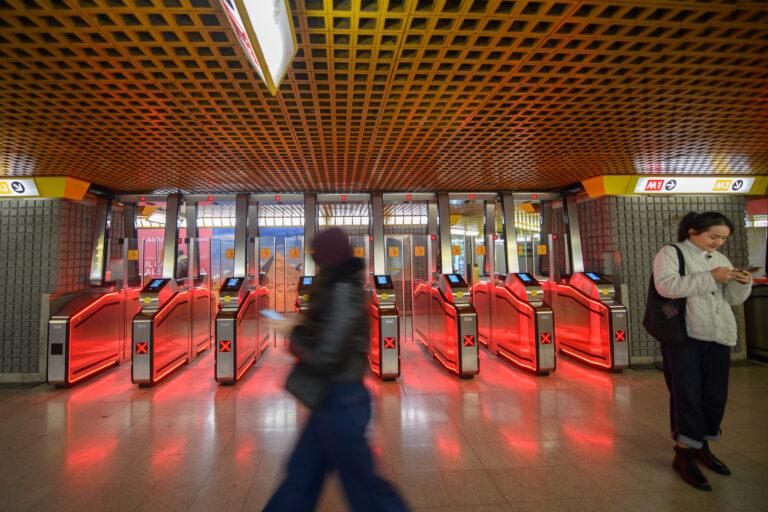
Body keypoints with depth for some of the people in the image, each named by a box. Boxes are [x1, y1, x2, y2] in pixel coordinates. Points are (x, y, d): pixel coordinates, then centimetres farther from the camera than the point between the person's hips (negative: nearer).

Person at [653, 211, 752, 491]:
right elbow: (666, 286, -21)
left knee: (715, 394, 13)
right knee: (687, 394, -2)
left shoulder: (720, 259, 15)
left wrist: (742, 283, -3)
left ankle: (701, 446, 30)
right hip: (683, 337, -7)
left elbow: (733, 299, 17)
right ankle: (683, 455, 9)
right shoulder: (670, 253, -5)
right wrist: (710, 277, -22)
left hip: (718, 337, 7)